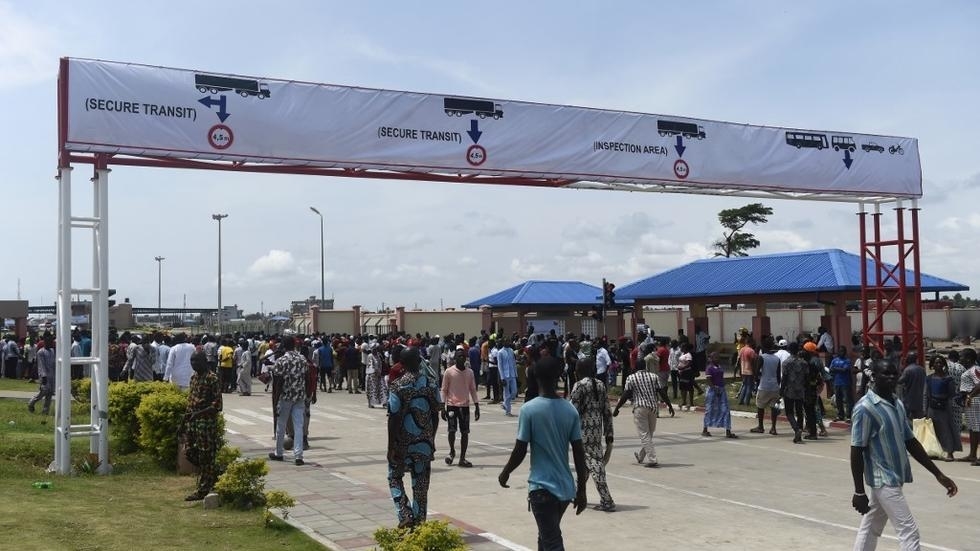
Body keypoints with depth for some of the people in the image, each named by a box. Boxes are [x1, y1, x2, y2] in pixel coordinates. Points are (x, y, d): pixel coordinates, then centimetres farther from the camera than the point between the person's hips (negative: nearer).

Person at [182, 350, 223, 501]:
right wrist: (185, 419, 15)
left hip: (207, 422, -9)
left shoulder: (212, 378, -14)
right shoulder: (194, 377, 13)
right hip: (192, 421, 9)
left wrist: (199, 413, -24)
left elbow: (217, 405, -17)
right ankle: (213, 473, 31)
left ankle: (203, 490, 6)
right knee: (190, 453, 12)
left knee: (206, 456, -1)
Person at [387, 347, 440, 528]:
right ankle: (419, 522, 13)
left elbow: (394, 418, -14)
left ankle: (406, 516, 1)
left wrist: (391, 446, -8)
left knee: (394, 477, 15)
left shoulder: (398, 386, -13)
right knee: (421, 484, 11)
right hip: (425, 443, 3)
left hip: (403, 442, -3)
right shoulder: (430, 383, -1)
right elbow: (435, 414, 5)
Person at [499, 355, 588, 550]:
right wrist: (581, 490, 9)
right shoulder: (570, 410, 0)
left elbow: (520, 451, -10)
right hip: (566, 487, 5)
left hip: (542, 487, -5)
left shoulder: (529, 409, -12)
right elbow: (579, 453, 1)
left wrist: (505, 473, 8)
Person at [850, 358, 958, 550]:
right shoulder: (865, 408, -17)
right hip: (884, 479, -8)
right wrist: (859, 492, -17)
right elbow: (856, 451, -17)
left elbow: (910, 442, 14)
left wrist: (939, 474, 11)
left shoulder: (897, 404, 9)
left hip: (891, 478, 8)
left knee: (870, 530, 15)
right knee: (909, 530, -7)